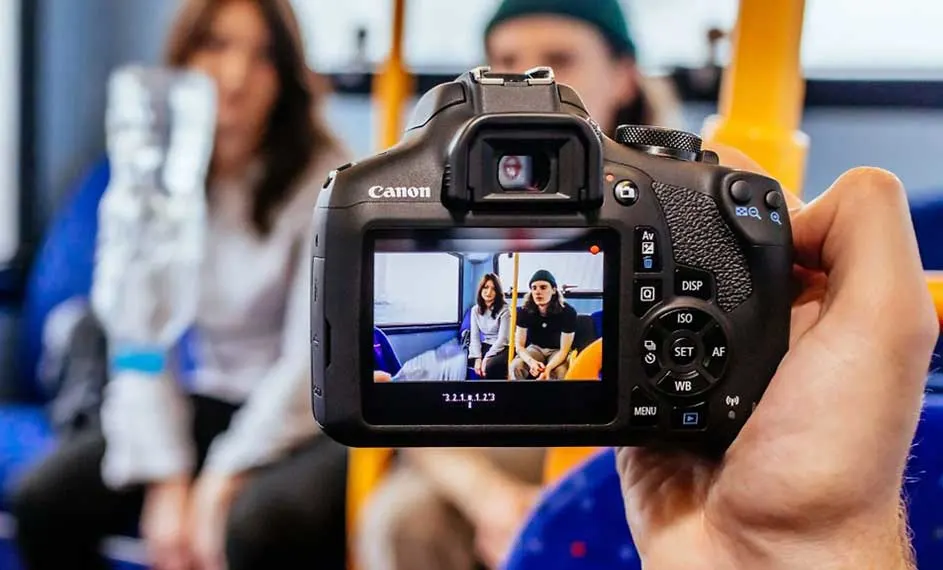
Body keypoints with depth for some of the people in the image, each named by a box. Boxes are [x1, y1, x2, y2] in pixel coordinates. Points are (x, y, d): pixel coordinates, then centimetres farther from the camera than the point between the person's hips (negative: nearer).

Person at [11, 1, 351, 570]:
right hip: (215, 402, 5)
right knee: (43, 500, -15)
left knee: (259, 523, -35)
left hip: (321, 417, -4)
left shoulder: (326, 179, -12)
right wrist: (167, 483, -17)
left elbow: (316, 360, -16)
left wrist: (221, 486, -21)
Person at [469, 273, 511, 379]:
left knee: (490, 366, -34)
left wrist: (486, 359, -23)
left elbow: (502, 339, -17)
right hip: (485, 347, 6)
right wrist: (478, 358, -16)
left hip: (502, 349, -6)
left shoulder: (504, 310, -11)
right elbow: (475, 336, 0)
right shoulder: (476, 310, 5)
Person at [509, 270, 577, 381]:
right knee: (515, 366, -29)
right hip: (535, 348, 2)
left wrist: (548, 368, -42)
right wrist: (531, 362, -39)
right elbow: (519, 346, -15)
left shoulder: (567, 312, -25)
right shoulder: (525, 311, -18)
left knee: (560, 372, -36)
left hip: (557, 350, -2)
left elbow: (564, 350, -22)